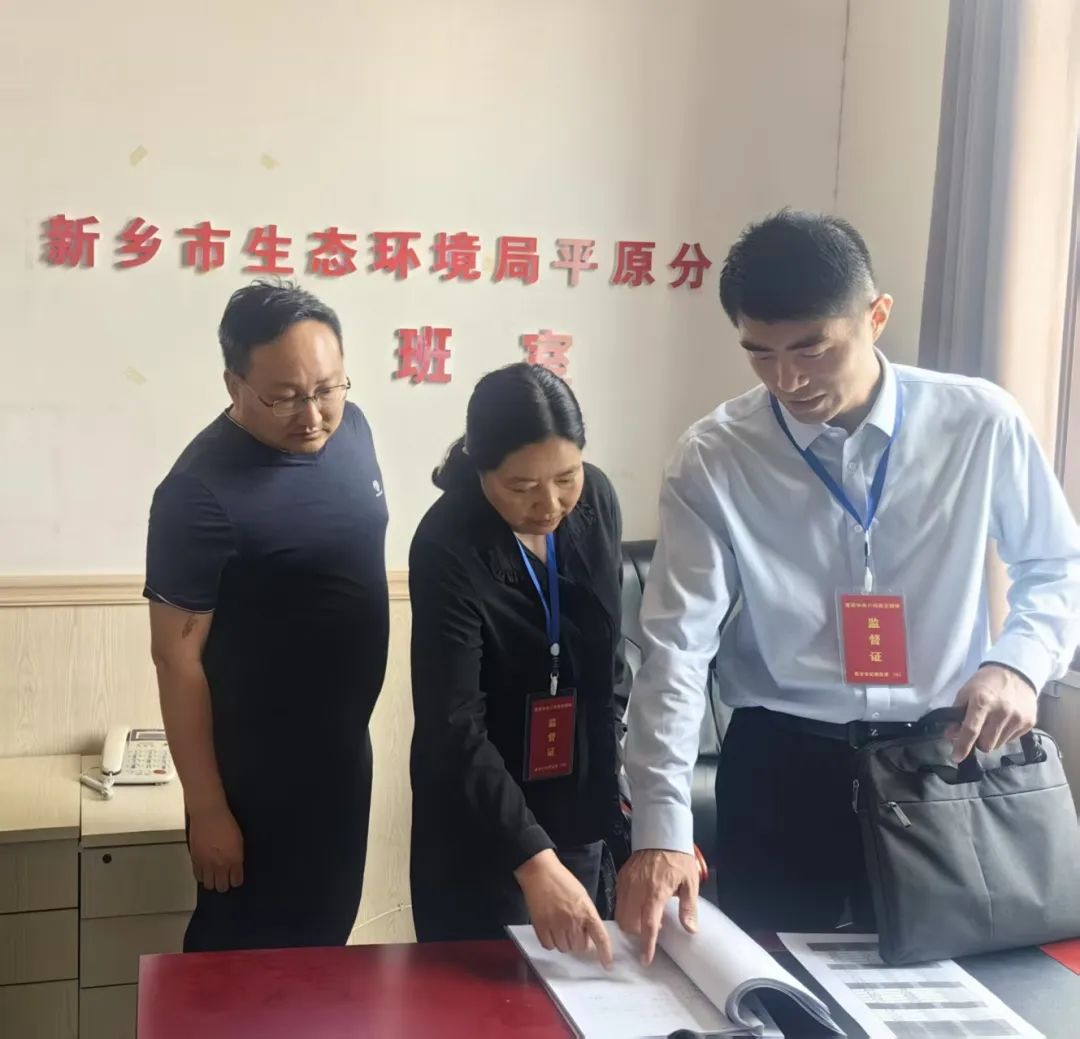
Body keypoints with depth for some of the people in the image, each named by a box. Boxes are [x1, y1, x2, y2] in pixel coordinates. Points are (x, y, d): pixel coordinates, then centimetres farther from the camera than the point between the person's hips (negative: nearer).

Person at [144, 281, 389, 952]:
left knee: (326, 933, 23)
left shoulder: (351, 427, -2)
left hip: (343, 749, 7)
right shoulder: (202, 490, -24)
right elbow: (178, 657, -19)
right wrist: (207, 808, -17)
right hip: (256, 771, -7)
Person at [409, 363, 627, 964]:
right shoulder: (448, 549, -25)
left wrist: (617, 767, 13)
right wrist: (534, 861, -38)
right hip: (480, 816, -5)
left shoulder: (597, 500, -8)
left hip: (580, 802, 5)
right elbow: (454, 727, -30)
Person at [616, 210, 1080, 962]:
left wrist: (1020, 661, -13)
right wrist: (662, 828, -21)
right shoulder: (714, 460, -9)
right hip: (783, 767, 0)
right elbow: (677, 645, -13)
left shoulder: (981, 425, -7)